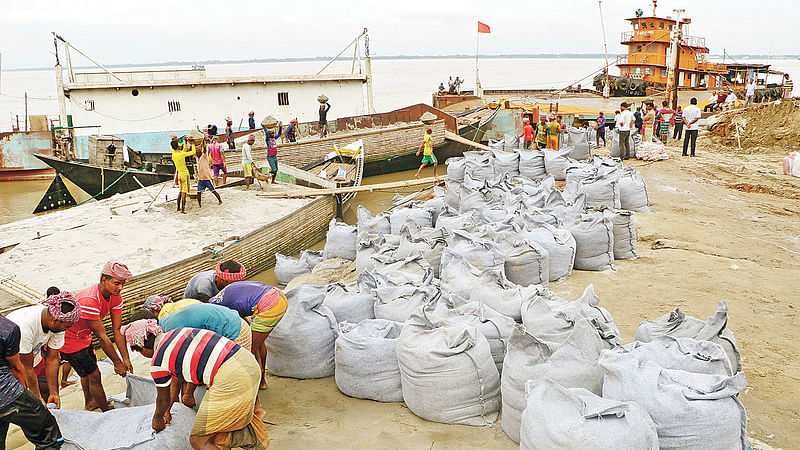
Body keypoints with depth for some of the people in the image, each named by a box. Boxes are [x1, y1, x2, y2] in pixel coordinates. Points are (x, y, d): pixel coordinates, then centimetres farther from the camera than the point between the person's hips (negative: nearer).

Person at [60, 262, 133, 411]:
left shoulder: (115, 297, -14)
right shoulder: (89, 301, -39)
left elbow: (117, 330, -11)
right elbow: (102, 337, -33)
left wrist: (126, 359, -15)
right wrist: (117, 363, -26)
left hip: (84, 336, 8)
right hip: (69, 339, -8)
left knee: (88, 371, 25)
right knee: (94, 375, -3)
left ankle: (89, 402, 47)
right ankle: (107, 412, 13)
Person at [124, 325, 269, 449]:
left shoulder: (157, 363, -1)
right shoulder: (178, 332, 21)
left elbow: (163, 399, 17)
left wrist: (157, 418, 40)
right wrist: (167, 409, 44)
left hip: (232, 381, -9)